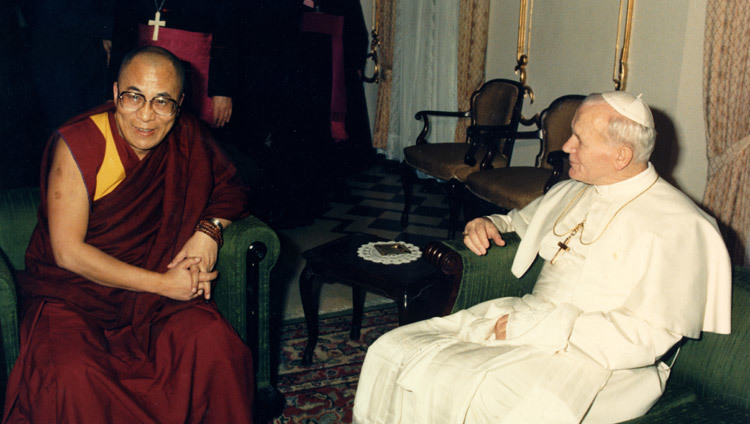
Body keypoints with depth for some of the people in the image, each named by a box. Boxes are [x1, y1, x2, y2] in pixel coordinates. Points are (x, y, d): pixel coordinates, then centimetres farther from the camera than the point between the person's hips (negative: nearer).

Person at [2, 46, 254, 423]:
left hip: (159, 285, 3)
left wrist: (209, 229, -11)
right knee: (73, 377, -31)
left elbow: (231, 189, 12)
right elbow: (68, 252, -16)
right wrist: (161, 283, -19)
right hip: (70, 290, -2)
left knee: (211, 341, -26)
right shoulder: (77, 145, -15)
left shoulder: (187, 138, -4)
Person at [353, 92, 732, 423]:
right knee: (393, 352, -11)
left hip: (595, 358, -6)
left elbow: (650, 333, -17)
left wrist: (538, 327, -19)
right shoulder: (569, 192, 14)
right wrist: (492, 225, 10)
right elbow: (522, 220, 35)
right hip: (526, 320, 7)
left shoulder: (678, 226, -10)